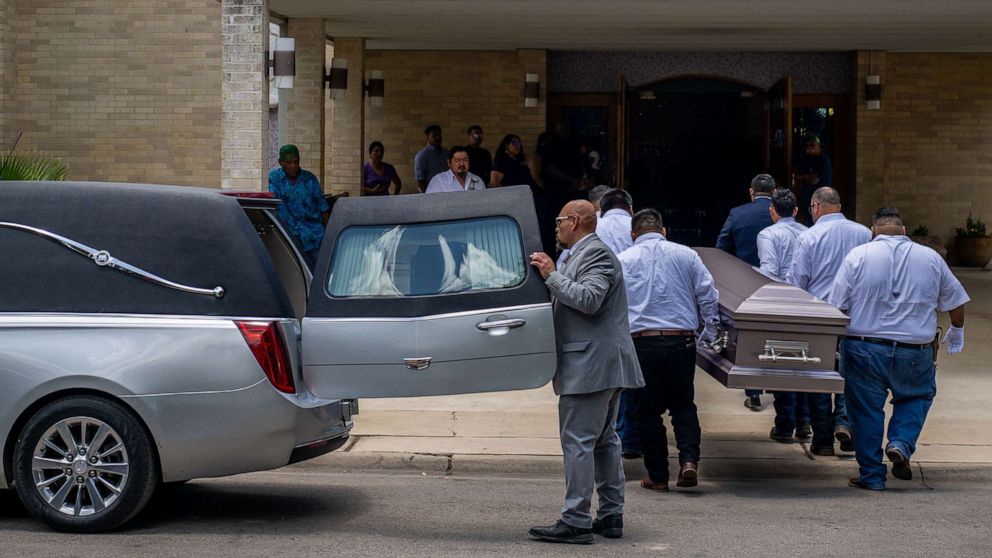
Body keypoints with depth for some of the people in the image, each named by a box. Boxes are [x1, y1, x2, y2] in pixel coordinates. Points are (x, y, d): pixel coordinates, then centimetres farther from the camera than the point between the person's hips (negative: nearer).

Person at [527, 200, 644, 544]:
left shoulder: (596, 253, -12)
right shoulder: (585, 254, 20)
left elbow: (588, 299, -24)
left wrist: (552, 276, -19)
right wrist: (550, 275, 16)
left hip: (590, 364, -11)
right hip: (605, 365, 11)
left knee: (578, 441, -10)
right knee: (604, 441, 14)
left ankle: (576, 522, -10)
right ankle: (611, 516, 19)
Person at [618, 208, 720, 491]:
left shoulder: (623, 260, 7)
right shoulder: (686, 255, 8)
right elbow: (708, 297, 7)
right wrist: (709, 334, 17)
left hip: (642, 342, -1)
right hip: (681, 340, 1)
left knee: (648, 410, 7)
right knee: (683, 404, 14)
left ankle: (657, 475, 10)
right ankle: (689, 460, -5)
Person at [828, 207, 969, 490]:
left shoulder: (858, 256, -1)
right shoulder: (931, 258, 6)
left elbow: (838, 306, -4)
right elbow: (955, 301, 17)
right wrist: (957, 332, 35)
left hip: (864, 349, -1)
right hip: (915, 352, 1)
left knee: (867, 410, 9)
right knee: (918, 395, 24)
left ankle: (871, 475, 13)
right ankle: (901, 444, 2)